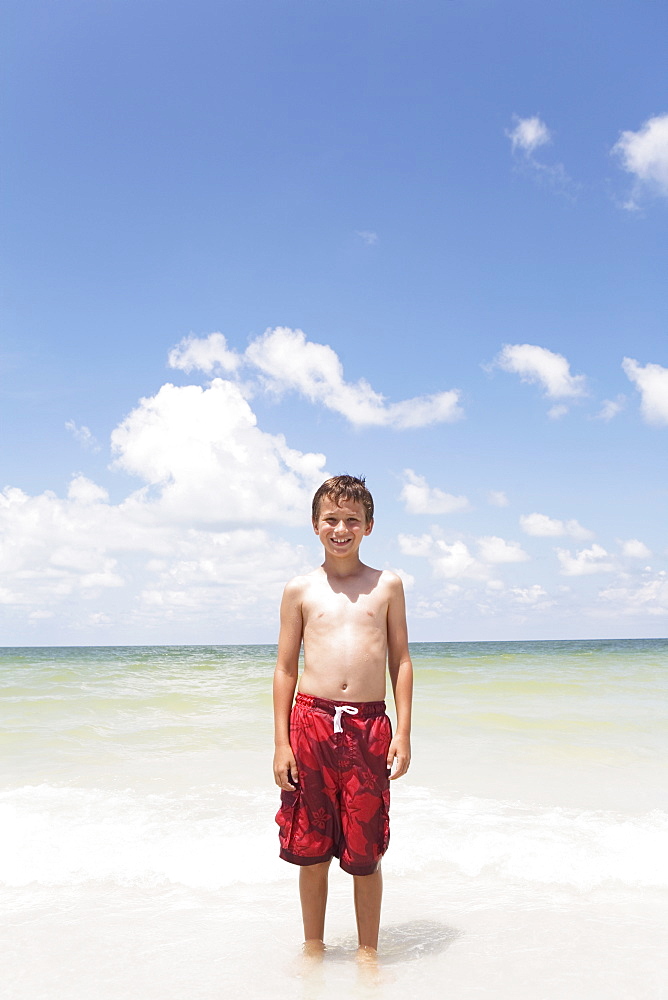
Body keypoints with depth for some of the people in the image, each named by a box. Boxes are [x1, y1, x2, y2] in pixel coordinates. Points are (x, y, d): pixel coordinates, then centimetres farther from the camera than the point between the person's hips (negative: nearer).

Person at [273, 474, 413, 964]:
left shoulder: (387, 585, 7)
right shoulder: (300, 589, 6)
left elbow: (401, 661, 8)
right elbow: (286, 668, 7)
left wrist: (403, 734, 1)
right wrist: (282, 743, 3)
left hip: (369, 726, 0)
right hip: (311, 723, 1)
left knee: (365, 853, 8)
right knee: (311, 850, 11)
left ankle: (368, 951, 27)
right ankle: (313, 946, 31)